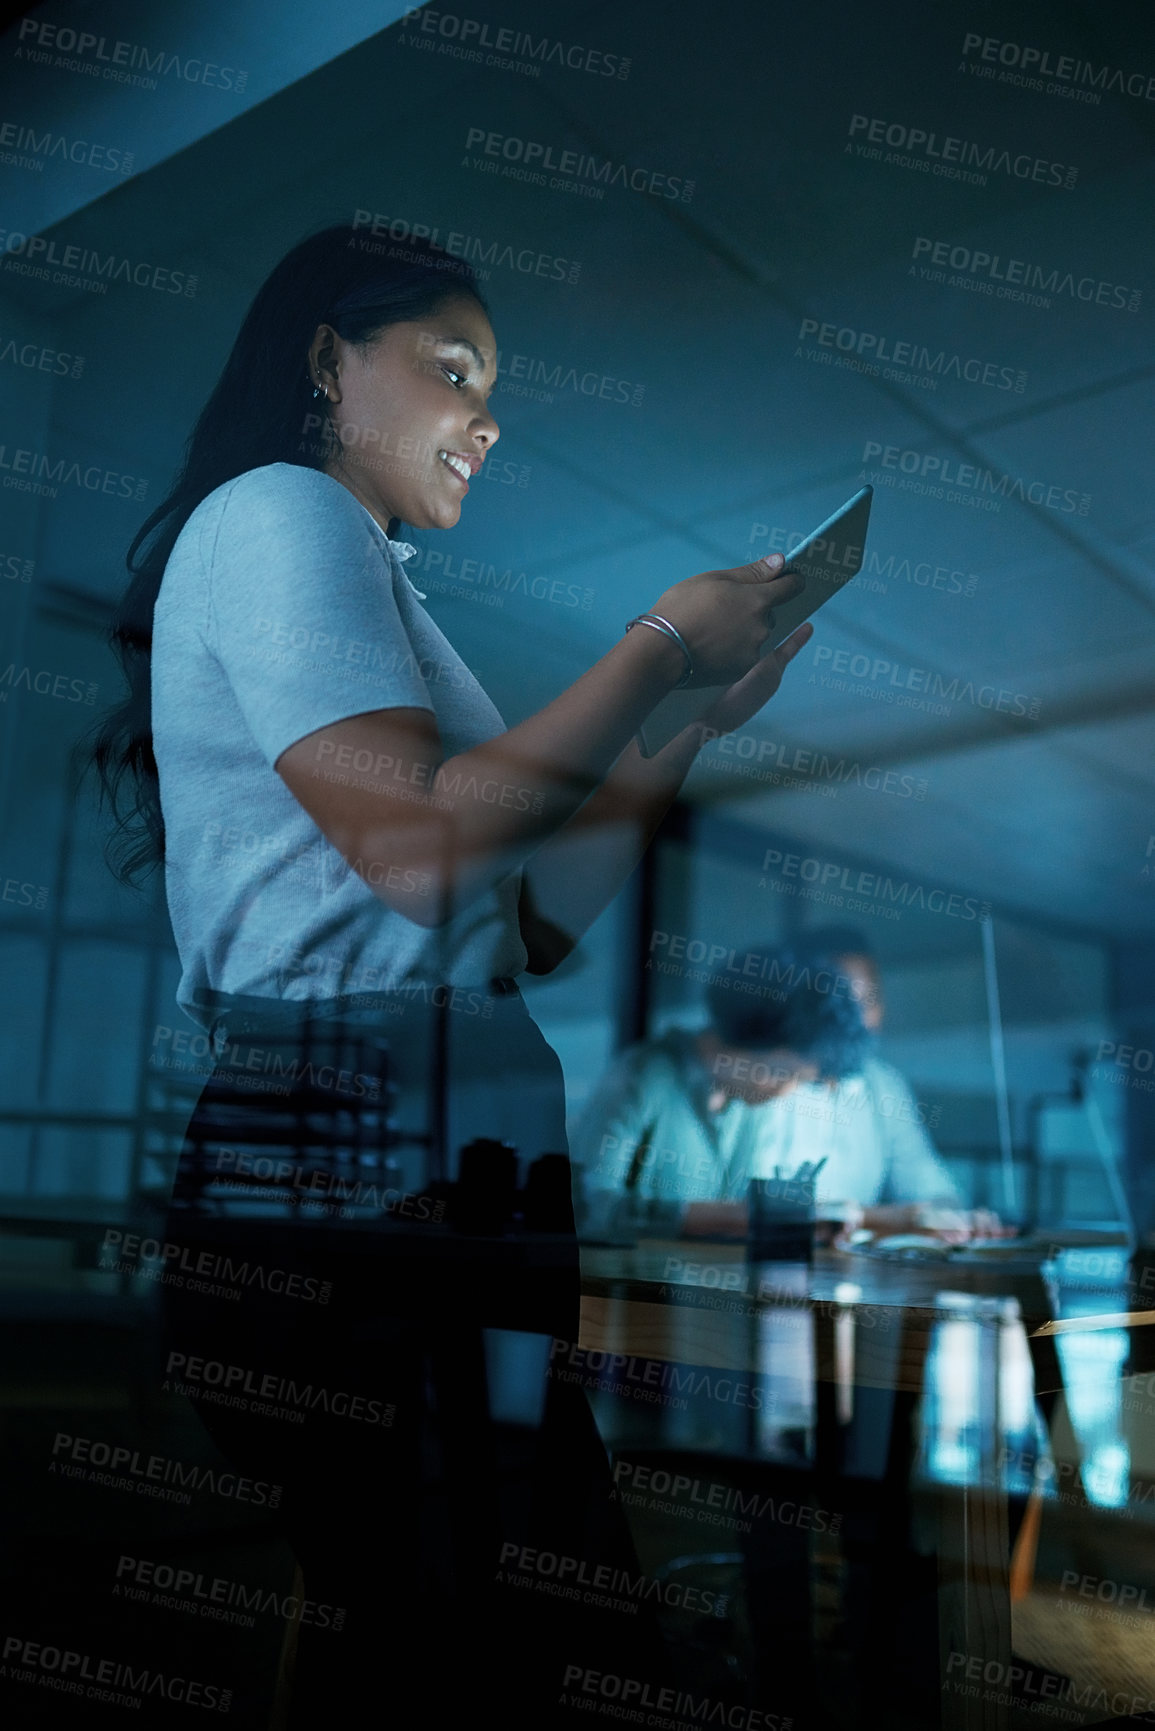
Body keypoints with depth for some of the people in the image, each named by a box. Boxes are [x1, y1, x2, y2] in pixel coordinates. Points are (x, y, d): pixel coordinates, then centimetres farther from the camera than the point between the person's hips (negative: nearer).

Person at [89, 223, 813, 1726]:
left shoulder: (370, 582, 25)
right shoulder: (275, 509, -2)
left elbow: (530, 928, 18)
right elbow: (416, 844, -17)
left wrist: (699, 718, 13)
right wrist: (660, 647, -7)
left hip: (448, 1192, 9)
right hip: (353, 1201, -9)